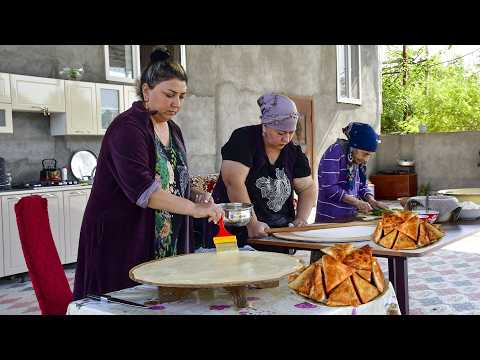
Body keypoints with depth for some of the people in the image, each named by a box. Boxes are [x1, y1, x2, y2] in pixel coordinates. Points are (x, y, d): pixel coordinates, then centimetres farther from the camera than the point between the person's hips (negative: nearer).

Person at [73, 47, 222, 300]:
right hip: (122, 243, -7)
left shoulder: (173, 130, 12)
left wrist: (196, 197, 3)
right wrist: (193, 208, -31)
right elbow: (140, 187, -27)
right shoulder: (128, 127, -14)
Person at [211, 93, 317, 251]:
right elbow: (234, 182, -19)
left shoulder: (293, 152, 9)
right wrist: (252, 224, -24)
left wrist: (301, 219, -4)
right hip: (238, 231, -5)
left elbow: (307, 188, 14)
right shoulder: (244, 140, -9)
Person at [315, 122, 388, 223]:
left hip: (351, 218, 7)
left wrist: (372, 201, -4)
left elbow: (362, 186, 15)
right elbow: (329, 188, -22)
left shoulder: (358, 159, 7)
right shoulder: (335, 153, -16)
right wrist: (357, 202, -19)